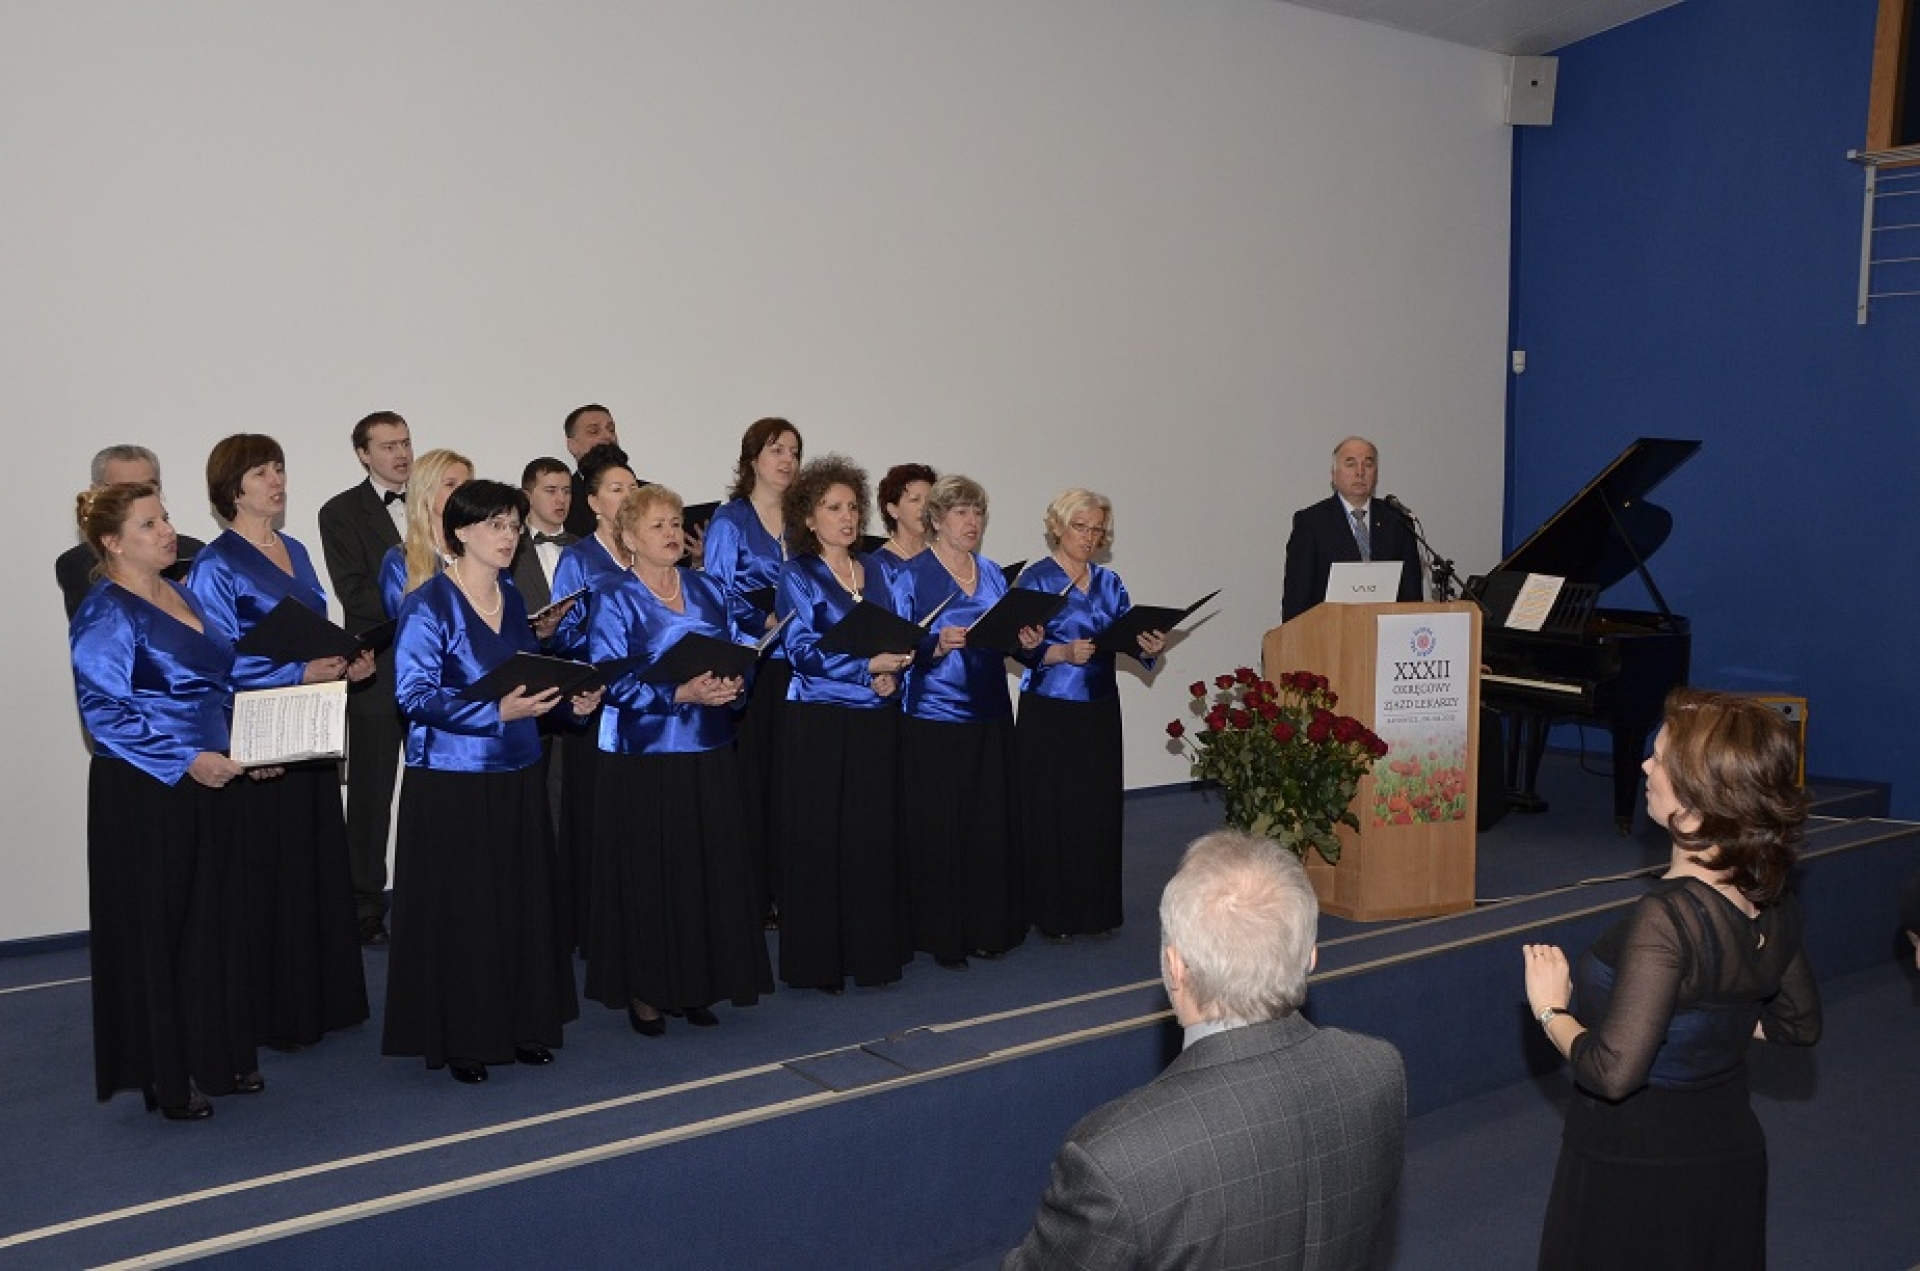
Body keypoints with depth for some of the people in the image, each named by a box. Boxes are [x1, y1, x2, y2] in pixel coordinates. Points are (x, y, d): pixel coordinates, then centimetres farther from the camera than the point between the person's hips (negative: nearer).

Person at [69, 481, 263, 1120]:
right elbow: (102, 713, -19)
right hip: (143, 795, -8)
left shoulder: (182, 594, 12)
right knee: (153, 930, 2)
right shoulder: (104, 616, -13)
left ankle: (216, 1057, 25)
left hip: (205, 784, 8)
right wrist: (186, 760, -22)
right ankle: (163, 1077, 13)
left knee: (215, 921, 12)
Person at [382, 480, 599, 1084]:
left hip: (517, 774, 7)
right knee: (459, 910, 1)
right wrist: (497, 711, -27)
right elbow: (414, 695, -17)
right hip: (451, 779, -6)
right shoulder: (427, 605, -10)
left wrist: (573, 697, 0)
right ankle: (460, 1039, 15)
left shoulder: (512, 598, 11)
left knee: (524, 902, 10)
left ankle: (521, 1024, 24)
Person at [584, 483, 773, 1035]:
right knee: (648, 874, 0)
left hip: (709, 752, 5)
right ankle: (645, 991, 13)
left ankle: (699, 986, 18)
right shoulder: (614, 598, -4)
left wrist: (732, 684, -11)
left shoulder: (708, 591, 11)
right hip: (643, 756, -4)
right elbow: (613, 680, -12)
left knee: (711, 870, 5)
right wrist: (681, 693, -23)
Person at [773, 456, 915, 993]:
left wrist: (892, 675, -8)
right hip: (819, 723, -5)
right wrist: (868, 666, -21)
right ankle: (818, 962, 9)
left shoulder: (874, 570, 13)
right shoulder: (797, 574, -2)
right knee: (818, 842, -1)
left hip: (877, 721, 5)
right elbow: (803, 651, -13)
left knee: (875, 837, 6)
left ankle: (872, 950, 17)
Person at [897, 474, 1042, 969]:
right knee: (938, 831, -2)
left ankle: (988, 928, 19)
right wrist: (936, 646, -26)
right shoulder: (911, 576, -5)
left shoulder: (993, 574, 13)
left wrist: (1026, 642, -2)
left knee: (991, 825, 7)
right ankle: (943, 937, 9)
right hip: (934, 720, -5)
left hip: (990, 717, 5)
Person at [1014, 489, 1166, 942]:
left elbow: (1130, 635, 3)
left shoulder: (1109, 582, 12)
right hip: (1049, 712, -5)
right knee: (1051, 812, -2)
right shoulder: (1036, 579, -4)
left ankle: (1095, 909, 19)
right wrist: (1063, 653, -29)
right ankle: (1053, 914, 9)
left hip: (1100, 710, 5)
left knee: (1099, 809, 6)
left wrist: (1149, 647, -18)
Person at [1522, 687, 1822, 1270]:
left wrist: (1550, 1009, -16)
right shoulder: (1773, 903, -5)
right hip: (1732, 1161, 7)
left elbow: (1612, 1073, -31)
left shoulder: (1665, 918, -29)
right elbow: (1800, 1024, 11)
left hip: (1637, 1180, -7)